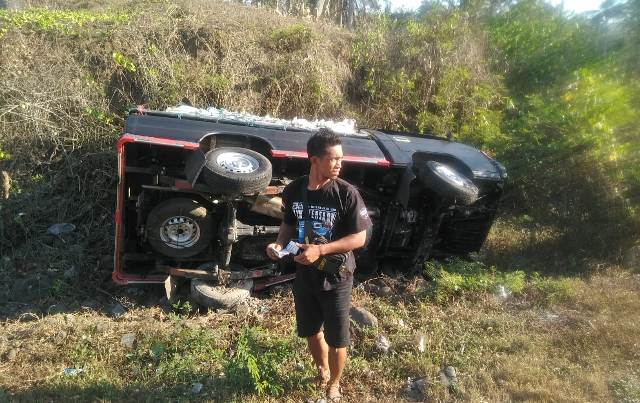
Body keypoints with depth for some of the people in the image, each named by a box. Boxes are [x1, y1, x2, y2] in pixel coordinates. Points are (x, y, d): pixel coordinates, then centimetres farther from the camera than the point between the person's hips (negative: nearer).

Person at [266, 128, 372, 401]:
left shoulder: (347, 193, -19)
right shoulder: (294, 190, -7)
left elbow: (359, 238, -16)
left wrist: (320, 250, -26)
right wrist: (279, 244, -13)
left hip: (336, 278, -4)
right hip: (304, 276, 4)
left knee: (337, 339, 13)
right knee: (311, 330, 22)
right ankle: (322, 371, 51)